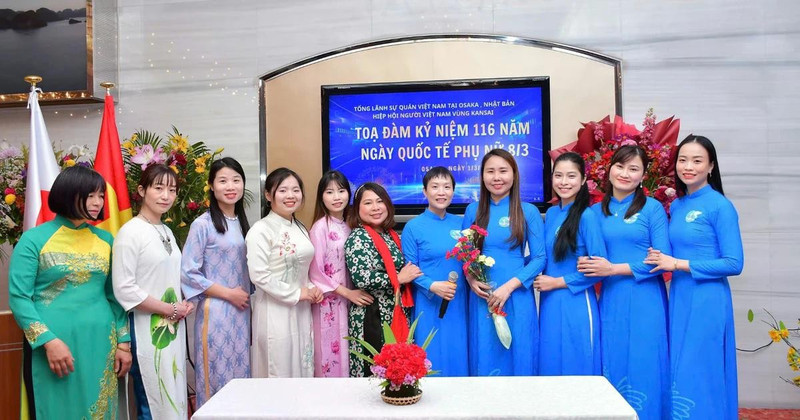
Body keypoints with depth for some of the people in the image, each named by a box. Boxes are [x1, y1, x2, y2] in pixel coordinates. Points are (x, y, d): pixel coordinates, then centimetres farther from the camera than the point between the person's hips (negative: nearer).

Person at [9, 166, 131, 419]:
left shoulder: (105, 239, 8)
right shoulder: (34, 239, -4)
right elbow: (18, 297, -8)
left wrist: (123, 342, 5)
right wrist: (49, 341, -17)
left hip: (100, 345, 4)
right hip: (52, 346, -4)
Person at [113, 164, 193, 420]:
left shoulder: (167, 232, 10)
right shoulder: (130, 232, -12)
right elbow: (124, 289, -17)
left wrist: (184, 304, 1)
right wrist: (170, 309, -13)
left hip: (174, 328, 7)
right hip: (147, 330, -7)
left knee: (174, 399, 13)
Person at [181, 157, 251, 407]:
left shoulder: (242, 223, 11)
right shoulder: (203, 224, -9)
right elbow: (188, 273, -12)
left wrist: (246, 296, 3)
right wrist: (228, 293, -13)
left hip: (242, 312, 6)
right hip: (215, 312, -6)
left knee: (241, 375, 12)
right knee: (217, 376, 2)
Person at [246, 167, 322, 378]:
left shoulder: (300, 228, 11)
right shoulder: (261, 230, -12)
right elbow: (259, 275, -19)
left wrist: (313, 289, 2)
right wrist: (297, 294, -15)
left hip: (301, 311, 7)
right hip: (275, 312, -7)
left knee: (303, 370, 14)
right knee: (279, 375, 2)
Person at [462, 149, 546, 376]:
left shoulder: (528, 211, -1)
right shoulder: (473, 211, 6)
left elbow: (539, 258, -4)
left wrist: (509, 286, -13)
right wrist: (471, 280, -9)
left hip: (518, 299, -2)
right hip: (481, 298, 2)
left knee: (518, 359, 7)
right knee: (484, 361, 9)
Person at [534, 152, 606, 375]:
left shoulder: (586, 216, -11)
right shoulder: (550, 213, 8)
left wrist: (557, 282, -11)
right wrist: (542, 278, 1)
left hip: (576, 304, -6)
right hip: (549, 303, 6)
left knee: (576, 369, 6)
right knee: (550, 366, 14)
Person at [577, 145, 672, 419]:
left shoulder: (652, 208, -3)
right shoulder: (597, 211, 9)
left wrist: (614, 268, -13)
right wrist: (586, 265, -9)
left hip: (644, 300, -3)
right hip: (610, 299, 4)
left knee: (642, 368, 2)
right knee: (612, 367, 8)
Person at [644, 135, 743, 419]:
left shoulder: (720, 206, -11)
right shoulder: (676, 206, 9)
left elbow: (734, 264, -15)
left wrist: (678, 264, -15)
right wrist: (663, 259, -1)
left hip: (706, 302, -7)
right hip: (678, 298, 7)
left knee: (700, 378, 2)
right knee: (678, 376, 13)